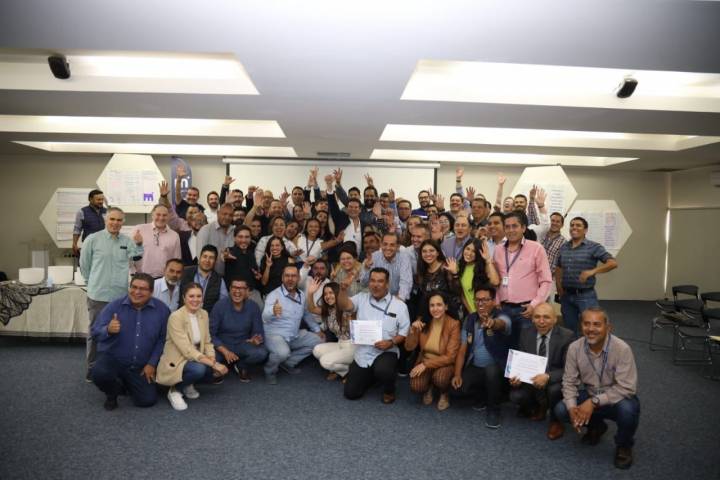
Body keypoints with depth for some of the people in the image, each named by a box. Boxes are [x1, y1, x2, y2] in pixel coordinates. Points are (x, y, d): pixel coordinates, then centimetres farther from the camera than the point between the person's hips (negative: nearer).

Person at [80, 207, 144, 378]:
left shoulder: (128, 241, 5)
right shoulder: (93, 239, -4)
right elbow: (84, 265, 5)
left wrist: (139, 245, -9)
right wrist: (95, 282, 11)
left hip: (121, 296, 3)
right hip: (98, 295, -3)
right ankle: (92, 368, 22)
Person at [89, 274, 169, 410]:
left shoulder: (161, 310, -8)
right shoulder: (114, 306, -11)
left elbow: (161, 340, -3)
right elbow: (95, 332, -12)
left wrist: (152, 363, -7)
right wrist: (108, 330, -34)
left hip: (141, 367, 2)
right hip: (112, 358, -1)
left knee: (148, 400, -5)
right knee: (99, 373, -33)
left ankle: (127, 385, 31)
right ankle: (112, 393, 5)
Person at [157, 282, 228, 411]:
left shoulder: (204, 314, 0)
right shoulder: (176, 317, -21)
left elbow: (207, 342, 5)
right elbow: (187, 350, -27)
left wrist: (213, 359, -16)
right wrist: (213, 364, -29)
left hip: (196, 359, 7)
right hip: (176, 362, -7)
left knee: (219, 370, -15)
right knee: (199, 369, -34)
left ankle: (188, 385, 12)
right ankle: (175, 390, -4)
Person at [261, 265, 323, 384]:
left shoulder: (302, 296, 3)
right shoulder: (274, 295, -18)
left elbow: (306, 314, 22)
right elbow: (265, 317, -36)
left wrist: (317, 329, 18)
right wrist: (273, 311, -58)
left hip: (295, 335, 7)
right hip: (274, 334, -7)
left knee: (318, 340, 5)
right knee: (283, 352, -36)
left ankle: (288, 363, 11)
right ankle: (270, 370, -1)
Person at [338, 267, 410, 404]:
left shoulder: (399, 305, -2)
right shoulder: (361, 298, 3)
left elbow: (405, 332, -1)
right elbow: (344, 305, -14)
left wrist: (391, 342, -19)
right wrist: (343, 288, -32)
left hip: (386, 352, -3)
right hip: (362, 353, 3)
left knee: (382, 371, -37)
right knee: (351, 393, 2)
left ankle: (389, 389, 1)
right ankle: (371, 375, 34)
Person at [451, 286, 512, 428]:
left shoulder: (502, 317, -16)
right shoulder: (470, 319, 0)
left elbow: (501, 324, -44)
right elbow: (462, 349, 0)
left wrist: (492, 323, -69)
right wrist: (457, 374, -11)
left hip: (497, 369, -4)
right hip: (475, 367, 4)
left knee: (491, 370, -37)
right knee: (458, 386, -21)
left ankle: (493, 410, -10)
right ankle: (483, 396, 14)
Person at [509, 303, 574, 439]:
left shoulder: (567, 336, -17)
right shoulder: (525, 334, -5)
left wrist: (548, 377, -38)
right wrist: (516, 376, -23)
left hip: (555, 381, -3)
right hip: (533, 379, 4)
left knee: (554, 389, -35)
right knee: (515, 396, -20)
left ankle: (555, 421, -2)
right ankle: (539, 406, 16)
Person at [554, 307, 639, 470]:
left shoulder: (622, 349, -26)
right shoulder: (574, 348, -14)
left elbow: (626, 388, -26)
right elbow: (569, 381, -8)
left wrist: (594, 402, -32)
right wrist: (572, 407, -26)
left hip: (617, 399, -3)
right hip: (590, 396, 3)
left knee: (628, 409, -35)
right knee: (561, 410, -17)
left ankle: (624, 445, 0)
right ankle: (596, 426, 17)